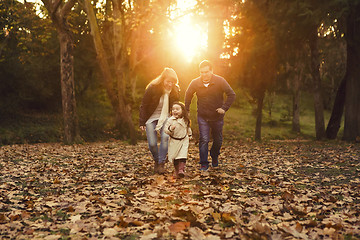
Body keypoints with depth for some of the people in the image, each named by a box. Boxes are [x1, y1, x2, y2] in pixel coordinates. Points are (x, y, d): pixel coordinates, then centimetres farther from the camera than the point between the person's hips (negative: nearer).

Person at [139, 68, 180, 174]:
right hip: (151, 117, -2)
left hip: (164, 117, 2)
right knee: (152, 143, -6)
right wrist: (142, 122, -10)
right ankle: (156, 161, 23)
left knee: (165, 137, -21)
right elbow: (144, 105, -10)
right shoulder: (152, 88, -18)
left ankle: (161, 163, -10)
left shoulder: (174, 90, -7)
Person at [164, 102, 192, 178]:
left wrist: (189, 135, 30)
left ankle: (181, 170, -16)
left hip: (184, 140, 1)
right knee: (174, 157, 6)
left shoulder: (185, 120, 3)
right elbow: (165, 128, -10)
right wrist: (170, 129, -30)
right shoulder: (170, 120, -8)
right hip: (174, 141, -1)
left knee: (182, 155, -14)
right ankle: (176, 170, 21)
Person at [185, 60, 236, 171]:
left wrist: (224, 108, -17)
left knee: (218, 140, 14)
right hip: (202, 117, 0)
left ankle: (214, 157, 41)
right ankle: (204, 163, 0)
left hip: (217, 116, 0)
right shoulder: (195, 83, -9)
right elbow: (188, 95, 10)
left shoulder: (220, 81, -14)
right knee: (203, 140, -10)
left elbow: (232, 94, -10)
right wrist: (186, 110, 6)